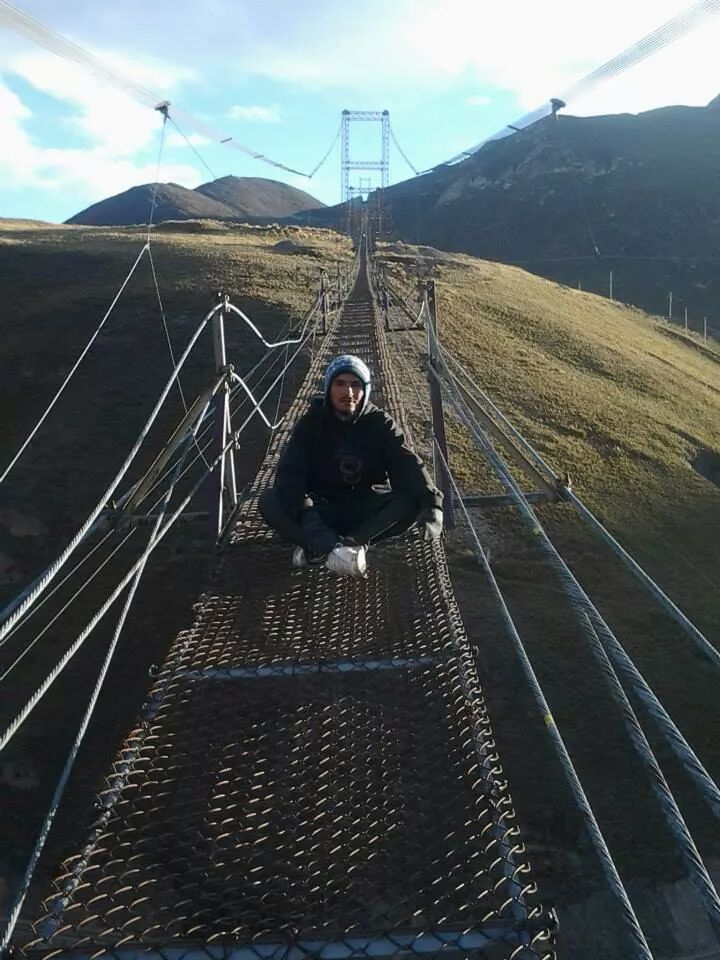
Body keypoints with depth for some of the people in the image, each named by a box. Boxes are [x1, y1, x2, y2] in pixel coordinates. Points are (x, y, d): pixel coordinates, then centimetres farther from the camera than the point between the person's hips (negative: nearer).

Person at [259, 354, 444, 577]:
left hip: (367, 511, 0)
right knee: (270, 502, -25)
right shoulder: (311, 423, -6)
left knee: (412, 501, -30)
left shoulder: (380, 423, -5)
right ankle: (334, 548, -37)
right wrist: (304, 510, -40)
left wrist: (431, 502, -39)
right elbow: (290, 472, -19)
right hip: (321, 510, 0)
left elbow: (407, 465, -20)